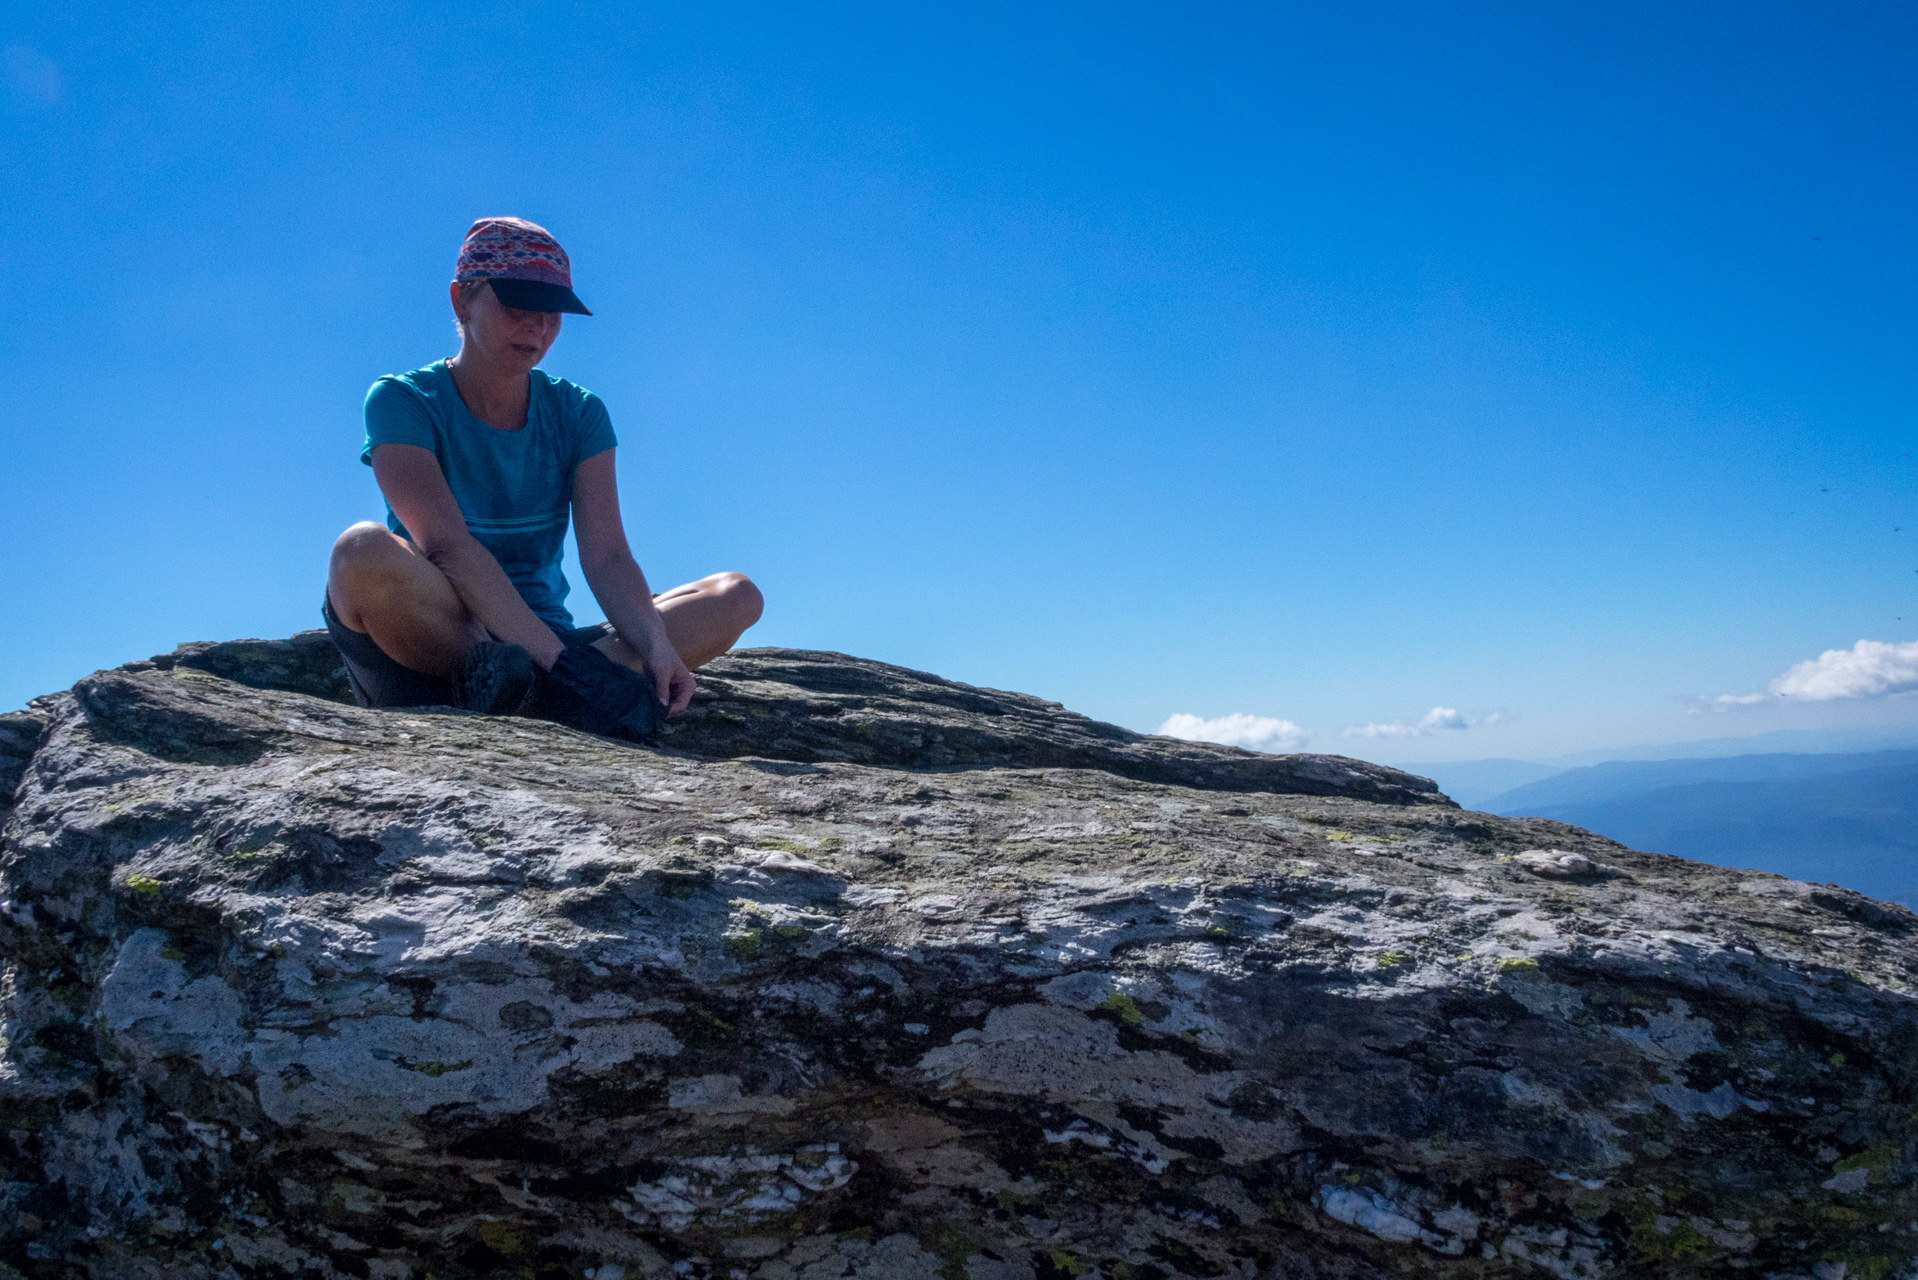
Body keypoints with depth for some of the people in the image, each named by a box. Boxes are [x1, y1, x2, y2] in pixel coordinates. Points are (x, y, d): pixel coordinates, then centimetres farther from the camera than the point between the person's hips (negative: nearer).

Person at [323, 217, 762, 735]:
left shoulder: (578, 414, 6)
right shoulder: (402, 401, -5)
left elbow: (606, 556, -6)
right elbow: (447, 545, -21)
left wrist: (657, 645, -27)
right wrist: (555, 656, -34)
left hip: (549, 646, 4)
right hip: (427, 650, -4)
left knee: (738, 596, -12)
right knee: (364, 551, -35)